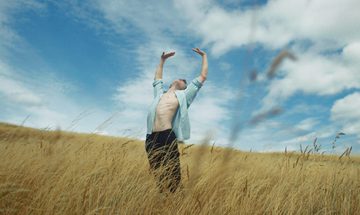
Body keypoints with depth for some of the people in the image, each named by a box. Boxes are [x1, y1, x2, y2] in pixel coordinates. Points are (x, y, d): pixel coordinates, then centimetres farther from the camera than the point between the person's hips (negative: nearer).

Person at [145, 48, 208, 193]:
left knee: (172, 176, -5)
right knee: (157, 175, 8)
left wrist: (204, 56, 28)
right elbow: (157, 78, 44)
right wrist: (163, 59, 47)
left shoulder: (183, 96, 15)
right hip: (151, 138, 5)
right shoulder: (160, 93, 27)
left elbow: (203, 77, 20)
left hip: (167, 137, -4)